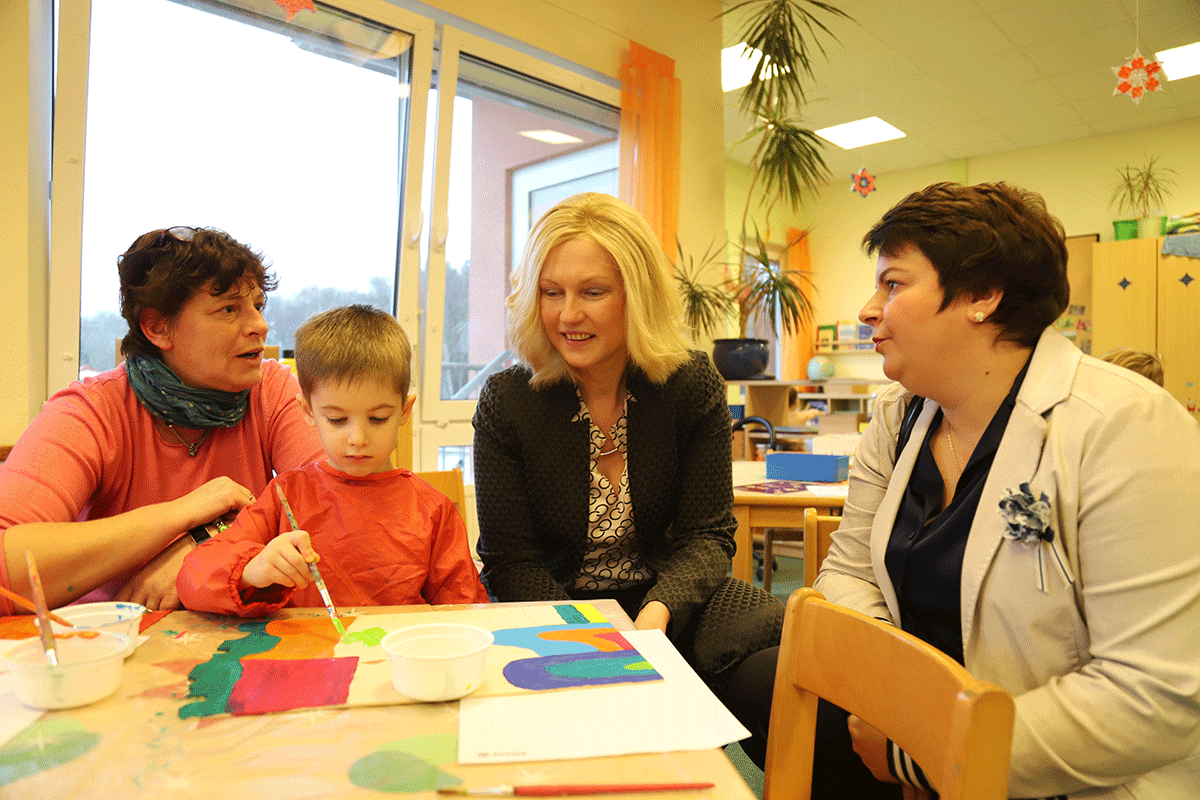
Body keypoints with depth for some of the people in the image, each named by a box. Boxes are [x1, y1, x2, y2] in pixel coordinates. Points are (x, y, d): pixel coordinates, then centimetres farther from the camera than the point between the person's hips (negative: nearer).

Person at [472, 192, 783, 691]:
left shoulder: (693, 387, -8)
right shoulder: (505, 403, -11)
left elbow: (706, 535, -8)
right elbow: (511, 561, -9)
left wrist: (658, 610, -30)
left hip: (665, 595, 1)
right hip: (552, 610, 0)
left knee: (782, 637, -27)